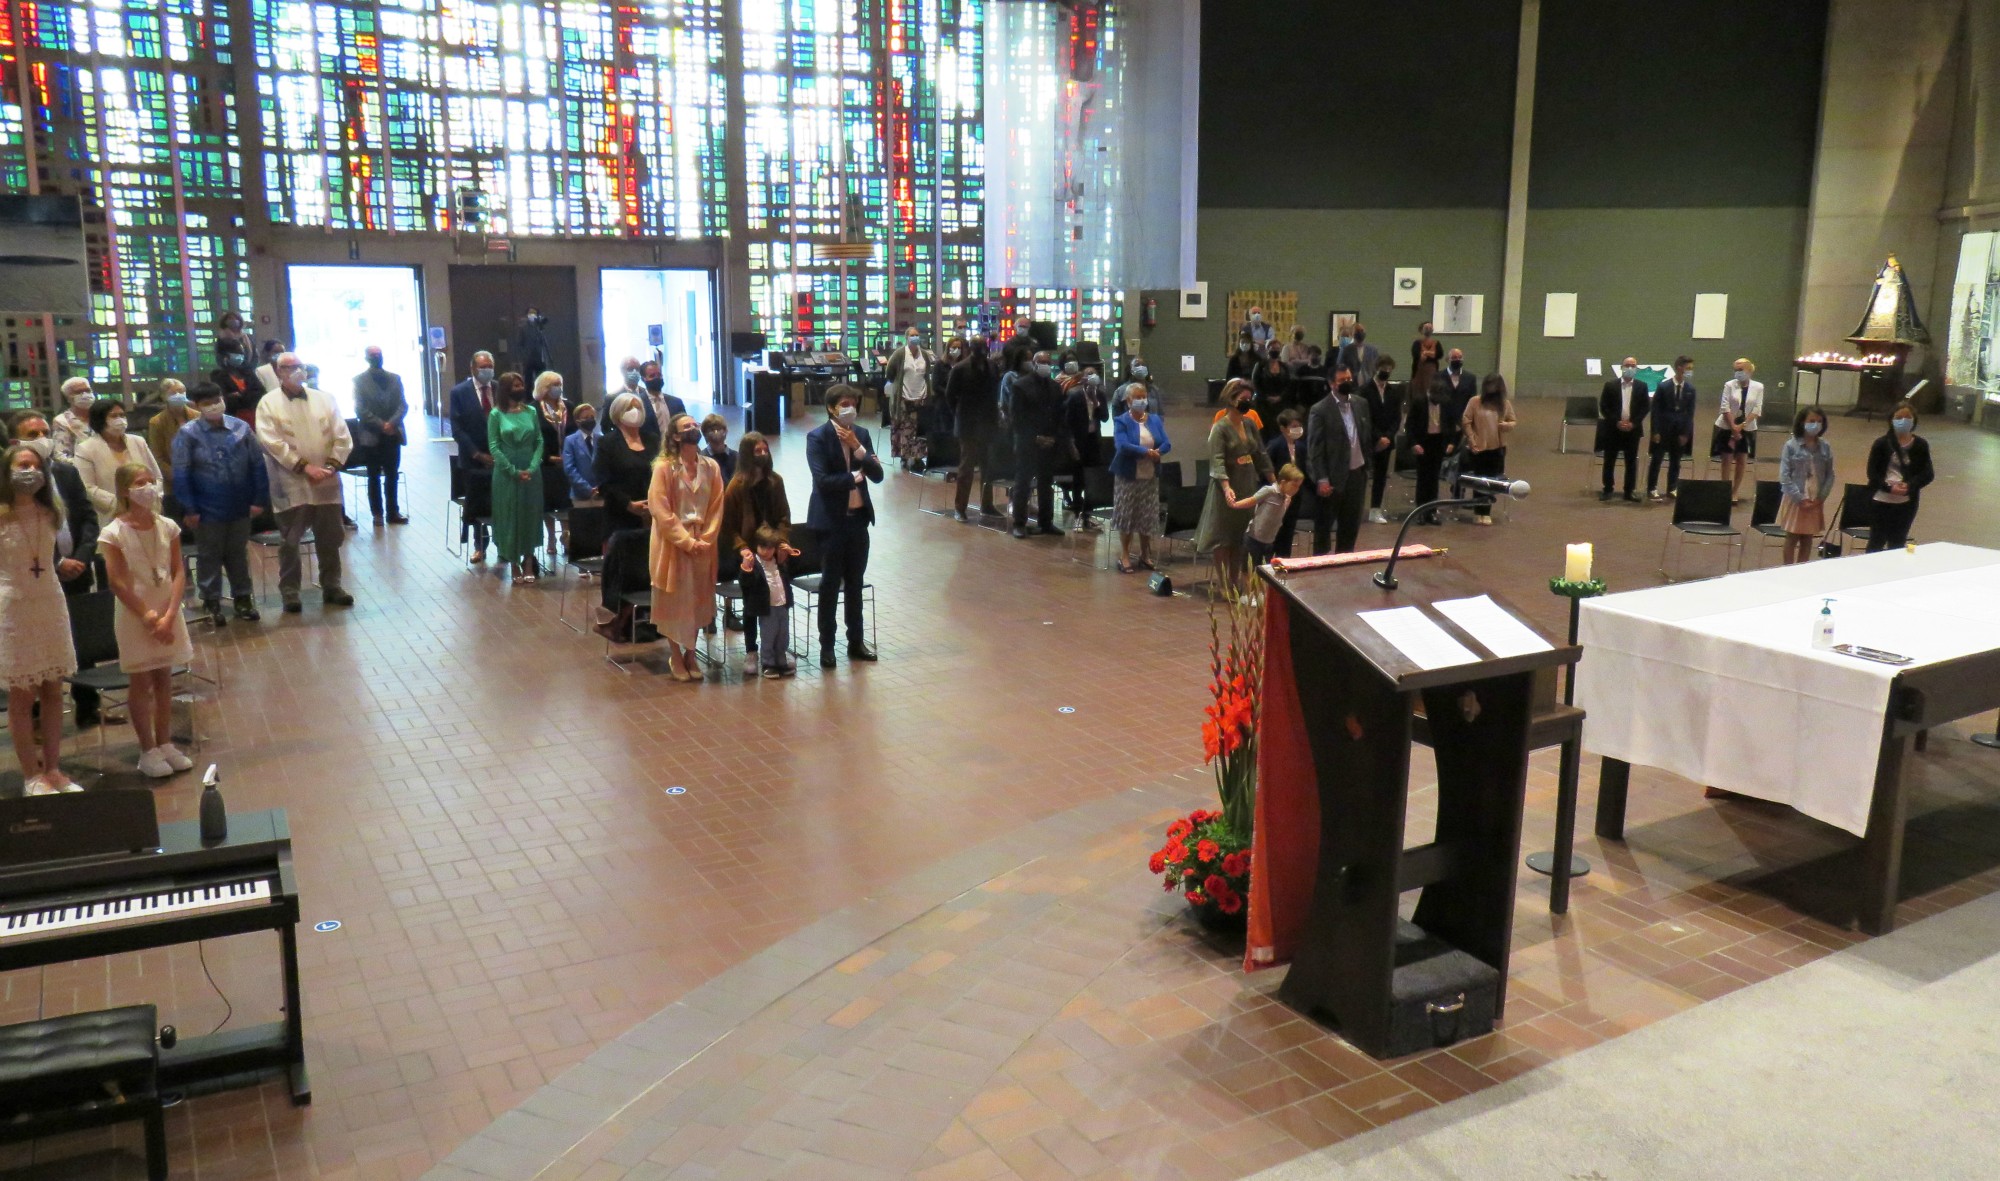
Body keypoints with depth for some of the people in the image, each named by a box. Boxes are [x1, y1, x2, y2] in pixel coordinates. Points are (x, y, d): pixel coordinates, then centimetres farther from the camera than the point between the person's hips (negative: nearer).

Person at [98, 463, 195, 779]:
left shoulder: (168, 527, 0)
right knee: (142, 682, 4)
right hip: (134, 615, -3)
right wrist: (149, 618, -14)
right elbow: (117, 582, -12)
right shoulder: (113, 533, -10)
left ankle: (165, 744, 21)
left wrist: (169, 616, -12)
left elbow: (179, 574, -2)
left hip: (167, 613, 4)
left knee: (164, 679, 10)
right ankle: (148, 752, 10)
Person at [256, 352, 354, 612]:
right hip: (291, 485, -3)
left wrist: (331, 465, -9)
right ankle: (290, 591, 14)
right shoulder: (269, 403, -2)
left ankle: (331, 586, 24)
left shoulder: (323, 398, 8)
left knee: (330, 538, 11)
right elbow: (272, 442, -11)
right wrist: (304, 466, -17)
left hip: (326, 483, 3)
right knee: (290, 541, 3)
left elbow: (342, 437, 4)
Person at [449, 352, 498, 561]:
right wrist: (477, 454, -12)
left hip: (500, 457, 1)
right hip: (474, 458, -1)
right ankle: (479, 547, 22)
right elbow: (457, 429, -5)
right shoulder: (459, 392, -2)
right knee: (476, 505, 8)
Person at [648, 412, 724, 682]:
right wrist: (686, 541, -16)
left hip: (703, 544, 4)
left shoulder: (711, 467, 3)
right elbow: (660, 511, -13)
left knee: (698, 599, 10)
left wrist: (706, 539, -8)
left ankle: (691, 653, 22)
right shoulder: (664, 467, -9)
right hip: (673, 544, -4)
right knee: (674, 600, 4)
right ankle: (675, 657, 17)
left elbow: (717, 507, 4)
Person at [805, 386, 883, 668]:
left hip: (858, 518, 5)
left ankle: (855, 642, 23)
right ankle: (826, 646, 10)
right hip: (831, 520, -5)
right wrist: (855, 477, -10)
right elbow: (822, 480, -20)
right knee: (831, 584, 1)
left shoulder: (861, 434, 6)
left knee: (855, 582, 13)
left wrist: (857, 447, -14)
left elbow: (877, 475, -2)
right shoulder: (817, 437, -9)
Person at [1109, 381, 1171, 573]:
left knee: (1148, 517, 9)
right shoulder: (1121, 421, -5)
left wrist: (1157, 452, -20)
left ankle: (1145, 554, 22)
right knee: (1127, 516, 0)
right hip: (1128, 476, -4)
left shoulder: (1156, 420, 8)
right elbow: (1122, 445, -21)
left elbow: (1167, 444, 0)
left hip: (1150, 476, 4)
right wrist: (1146, 452, -24)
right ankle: (1124, 555, 10)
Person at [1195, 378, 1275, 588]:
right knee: (1223, 538, 3)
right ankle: (1223, 586, 12)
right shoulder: (1220, 428, -13)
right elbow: (1217, 461, -23)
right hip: (1228, 489, -6)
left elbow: (1261, 455, 13)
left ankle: (1234, 584, 21)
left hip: (1249, 487, 7)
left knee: (1240, 538, 12)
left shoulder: (1249, 424, 7)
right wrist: (1226, 487, -38)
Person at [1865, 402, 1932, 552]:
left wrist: (1910, 486, -18)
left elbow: (1928, 473, 0)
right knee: (1877, 541, 3)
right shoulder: (1882, 443, -4)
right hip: (1882, 500, -2)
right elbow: (1872, 472, -5)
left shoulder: (1920, 445, 1)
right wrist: (1889, 487, -20)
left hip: (1907, 502, 2)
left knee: (1897, 543, 12)